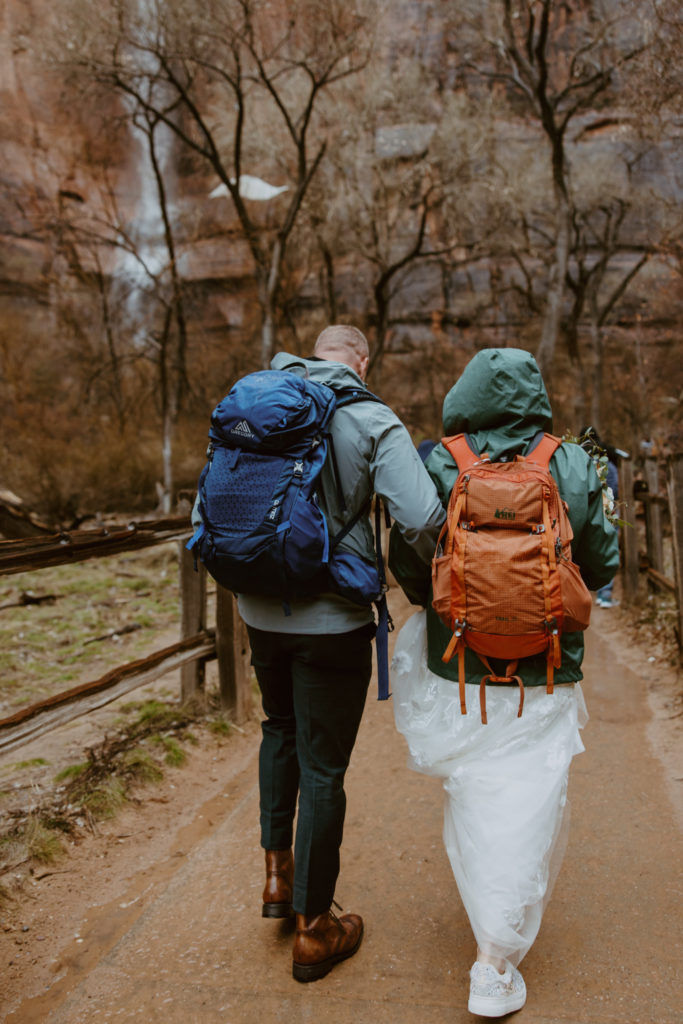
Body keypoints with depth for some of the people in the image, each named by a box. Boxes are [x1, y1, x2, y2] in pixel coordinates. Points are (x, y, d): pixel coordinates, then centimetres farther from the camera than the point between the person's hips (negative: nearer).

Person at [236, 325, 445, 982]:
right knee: (322, 766, 8)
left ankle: (278, 871, 34)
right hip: (333, 617, -4)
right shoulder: (374, 423, -11)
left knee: (282, 726, 29)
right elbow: (423, 520, -22)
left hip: (260, 609, 5)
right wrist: (427, 577, -1)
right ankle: (314, 930, 22)